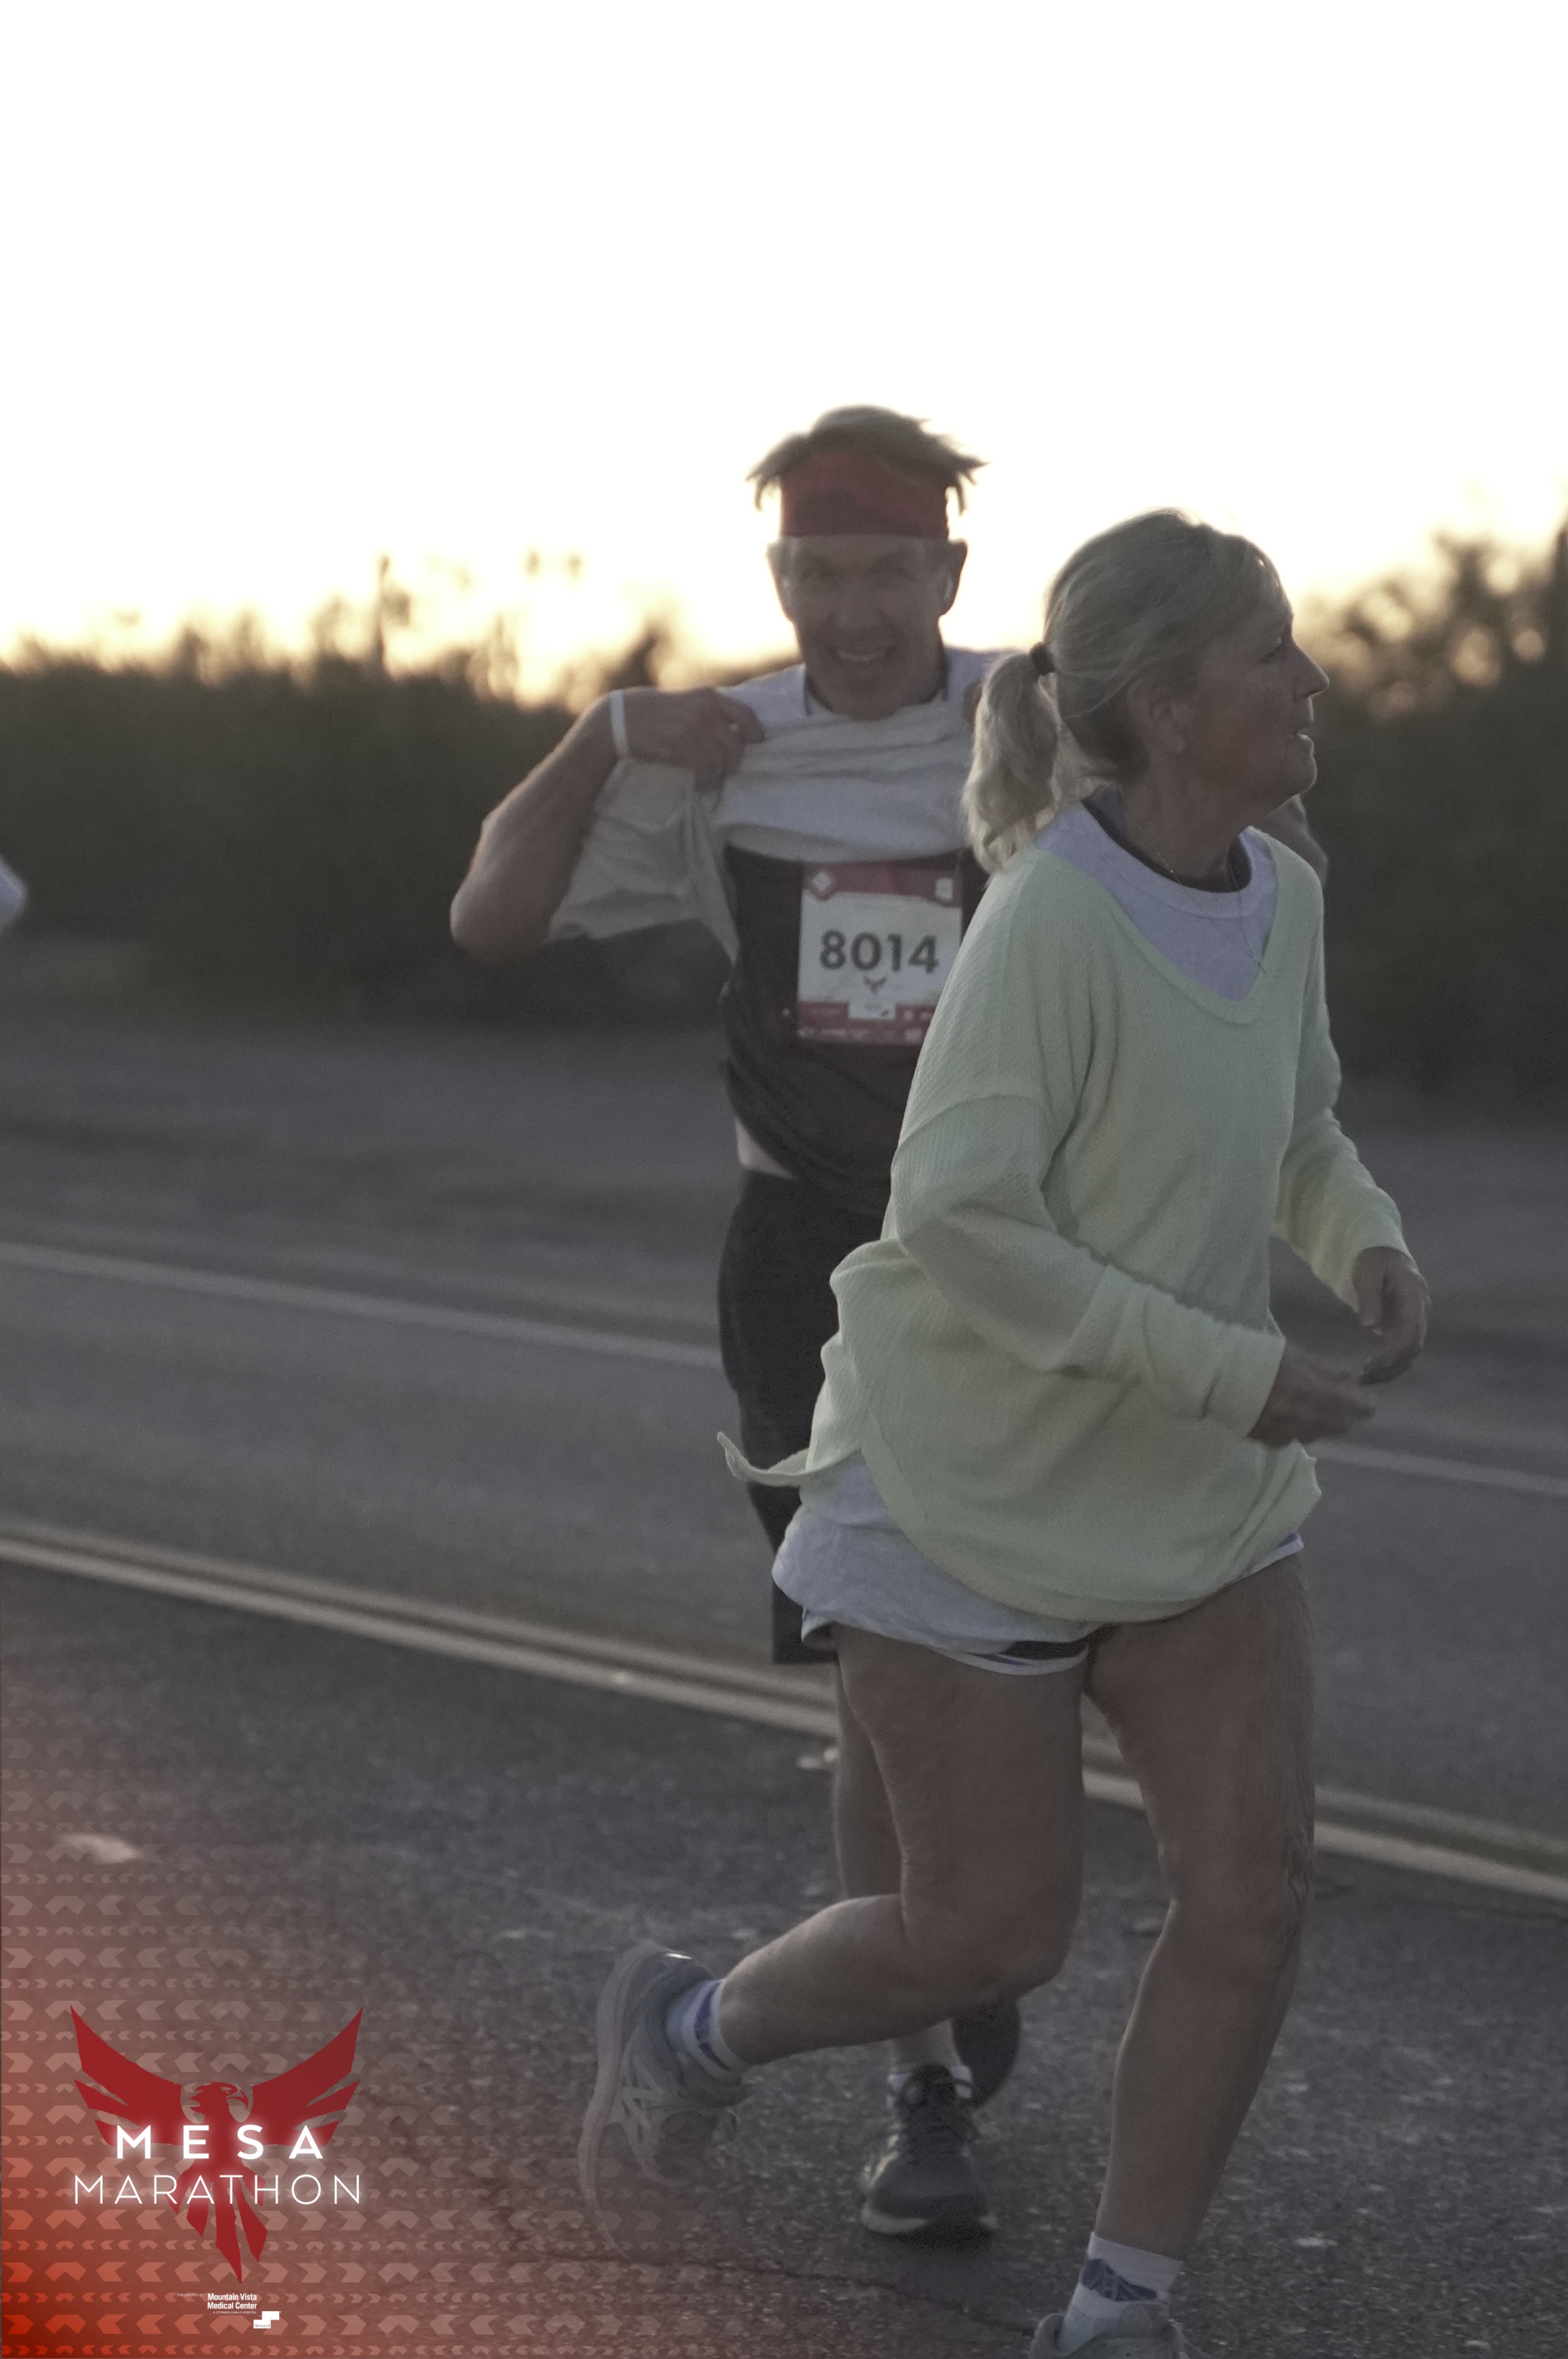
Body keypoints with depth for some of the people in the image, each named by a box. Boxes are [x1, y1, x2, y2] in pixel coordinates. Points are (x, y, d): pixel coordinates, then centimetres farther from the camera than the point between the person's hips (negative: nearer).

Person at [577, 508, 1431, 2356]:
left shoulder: (1278, 897, 0)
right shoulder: (1052, 915, -23)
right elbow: (959, 1217, -25)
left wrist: (1366, 1246, -7)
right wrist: (1232, 1374, -25)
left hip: (1191, 1495, 6)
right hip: (978, 1490, -6)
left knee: (1256, 1886, -4)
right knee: (994, 1931, 2)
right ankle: (698, 2027, 32)